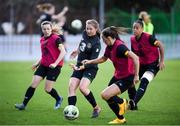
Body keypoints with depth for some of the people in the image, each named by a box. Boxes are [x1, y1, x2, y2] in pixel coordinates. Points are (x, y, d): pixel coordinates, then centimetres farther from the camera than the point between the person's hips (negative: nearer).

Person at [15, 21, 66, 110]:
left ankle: (59, 99, 26)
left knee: (47, 89, -3)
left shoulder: (56, 38, -12)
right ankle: (24, 104, 1)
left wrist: (55, 63, -26)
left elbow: (63, 52, -20)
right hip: (44, 65, 6)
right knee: (33, 84, -4)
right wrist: (37, 63, 13)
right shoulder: (42, 40, 11)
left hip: (54, 66, -6)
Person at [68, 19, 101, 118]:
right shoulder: (85, 34, 1)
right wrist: (77, 51, 29)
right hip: (79, 66, 7)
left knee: (82, 87, -25)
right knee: (71, 87, -11)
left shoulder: (96, 44, -19)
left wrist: (82, 67, -37)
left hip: (90, 68, -7)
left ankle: (96, 108, -4)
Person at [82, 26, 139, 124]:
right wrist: (90, 62, 14)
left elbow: (135, 58, -30)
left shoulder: (119, 47, -26)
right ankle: (120, 119, 28)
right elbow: (103, 59, 23)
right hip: (118, 75, 9)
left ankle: (121, 102, 10)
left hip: (127, 78, -9)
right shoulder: (109, 47, 3)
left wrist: (136, 75, -29)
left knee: (105, 95, -19)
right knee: (107, 98, 11)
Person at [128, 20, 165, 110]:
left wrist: (162, 61, -13)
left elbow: (160, 45, -13)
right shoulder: (133, 39, -2)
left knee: (144, 82, -28)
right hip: (141, 65, 7)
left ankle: (134, 103, -39)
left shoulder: (148, 37, -21)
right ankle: (133, 106, 12)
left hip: (153, 64, -7)